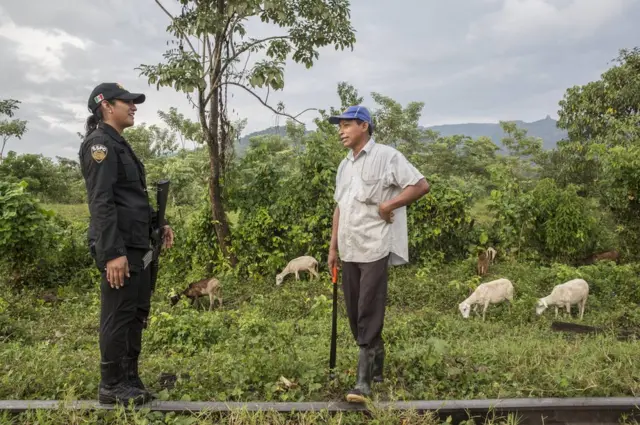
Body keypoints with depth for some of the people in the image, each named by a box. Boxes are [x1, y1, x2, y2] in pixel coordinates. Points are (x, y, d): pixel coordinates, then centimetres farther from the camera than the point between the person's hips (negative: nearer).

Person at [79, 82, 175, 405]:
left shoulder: (119, 144, 20)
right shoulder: (100, 143, -10)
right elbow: (101, 202, -18)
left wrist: (157, 224, 17)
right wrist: (112, 252, -23)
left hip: (138, 245, 10)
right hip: (119, 248, -10)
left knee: (137, 314, 14)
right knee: (118, 316, -2)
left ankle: (129, 380, 25)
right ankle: (112, 387, 11)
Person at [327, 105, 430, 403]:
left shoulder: (386, 156, -7)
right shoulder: (344, 166, 16)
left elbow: (421, 186, -10)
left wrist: (388, 205, -15)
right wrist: (333, 247, 15)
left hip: (375, 249, -7)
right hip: (349, 251, 8)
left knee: (369, 317, -5)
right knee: (355, 314, 12)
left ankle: (364, 381, 2)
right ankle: (376, 367, 29)